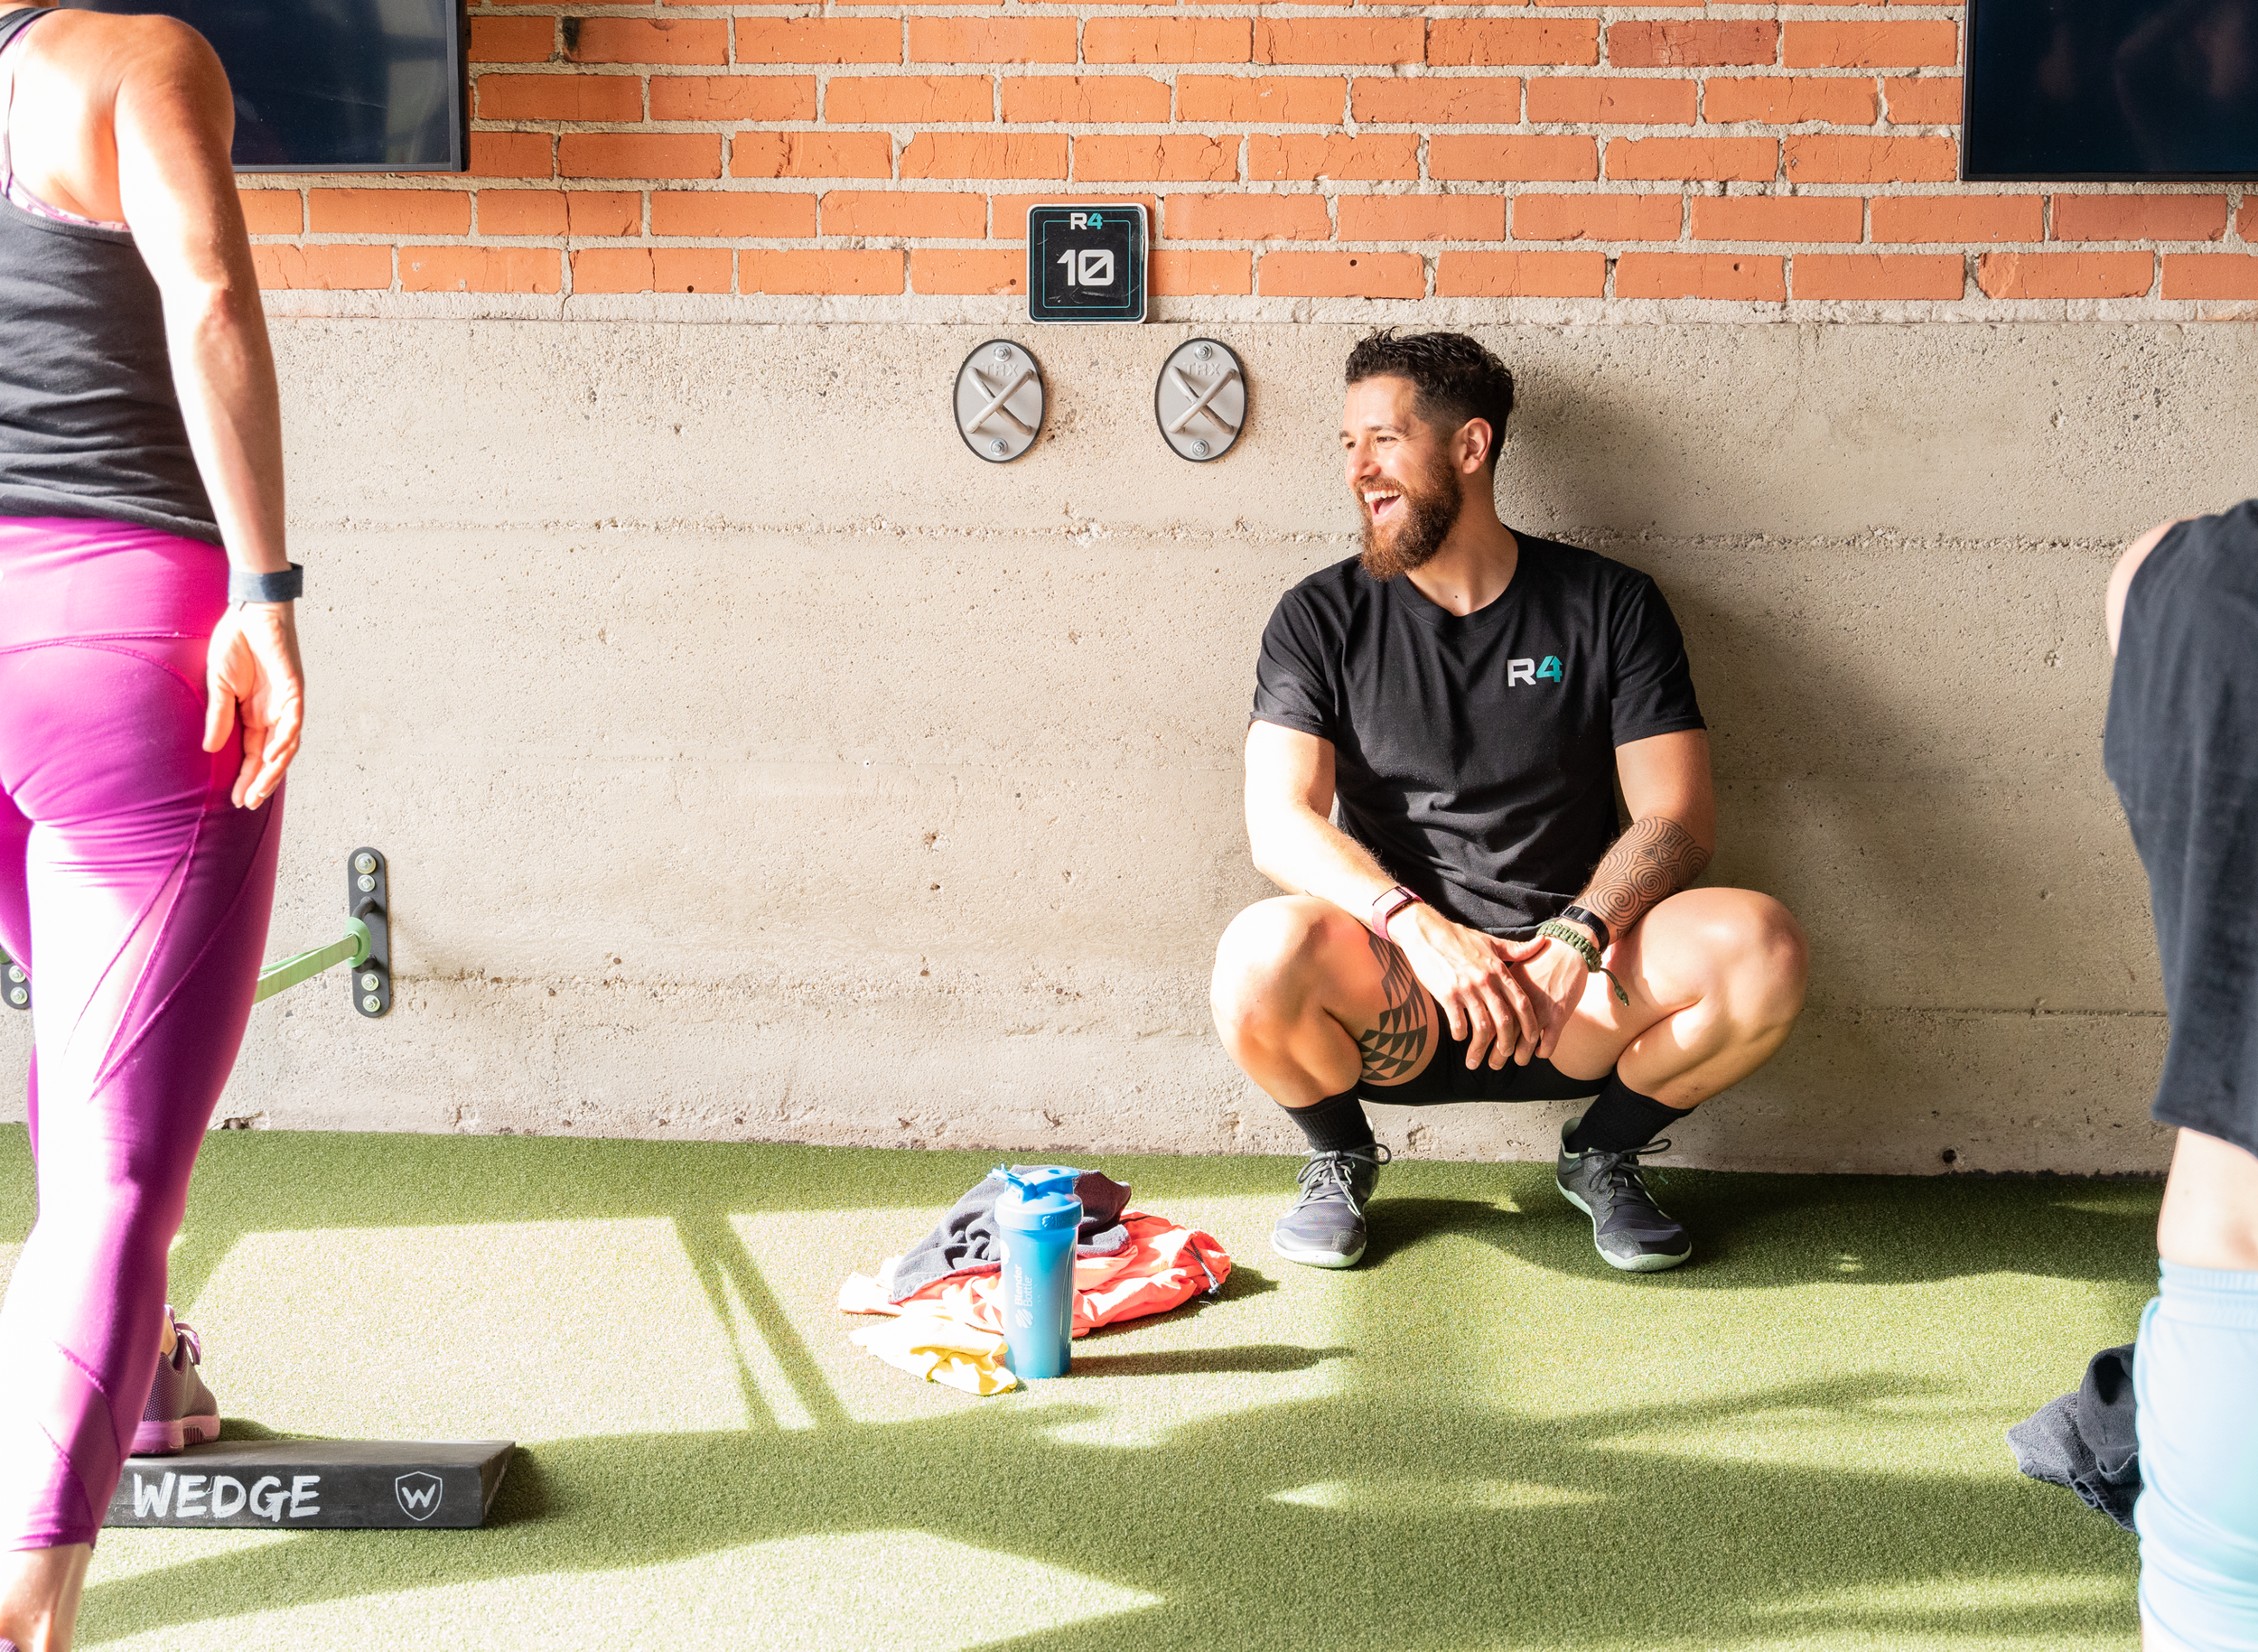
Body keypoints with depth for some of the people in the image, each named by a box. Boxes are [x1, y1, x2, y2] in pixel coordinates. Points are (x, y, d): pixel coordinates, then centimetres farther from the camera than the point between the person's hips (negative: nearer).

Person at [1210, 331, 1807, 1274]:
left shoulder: (1608, 607, 4)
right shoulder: (1322, 618, 3)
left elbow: (1678, 819, -2)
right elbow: (1279, 823, -8)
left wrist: (1577, 934, -21)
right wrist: (1416, 923, -25)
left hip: (1570, 992, 1)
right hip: (1390, 1004, -1)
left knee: (1760, 948, -27)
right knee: (1264, 954, -34)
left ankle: (1605, 1149, 5)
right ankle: (1339, 1155, 1)